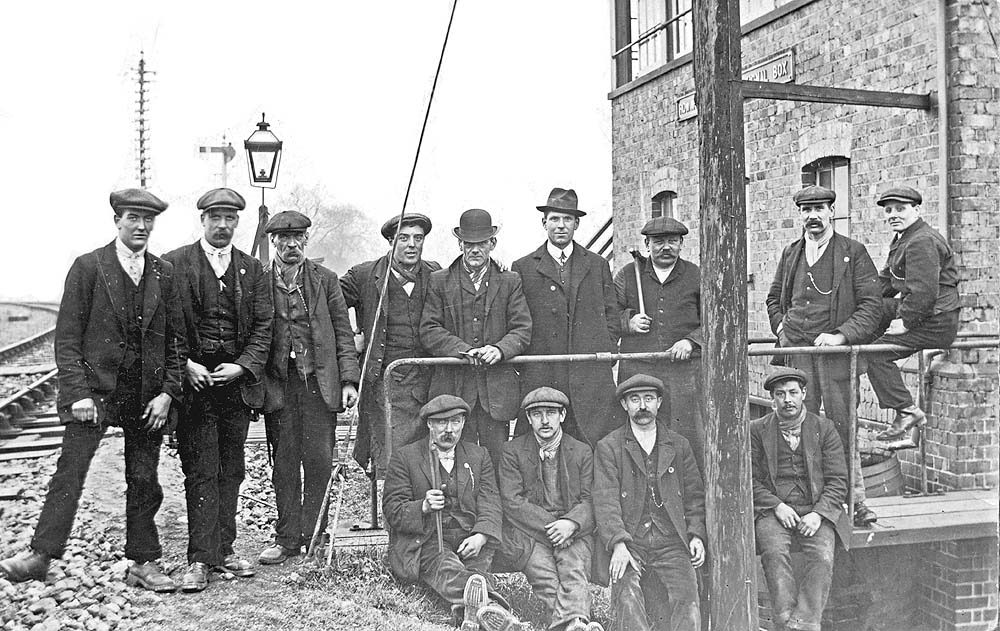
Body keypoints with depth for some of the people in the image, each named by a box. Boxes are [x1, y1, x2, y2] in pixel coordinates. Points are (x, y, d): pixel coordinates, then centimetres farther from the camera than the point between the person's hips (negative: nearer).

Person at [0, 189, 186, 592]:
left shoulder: (164, 273, 7)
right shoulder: (87, 267, -1)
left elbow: (176, 339, 9)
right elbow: (67, 338, -4)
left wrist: (167, 393, 0)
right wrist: (78, 392, -12)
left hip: (148, 392, 3)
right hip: (96, 385, -3)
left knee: (144, 481, 7)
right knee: (70, 471, -7)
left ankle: (143, 564, 16)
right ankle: (40, 555, 3)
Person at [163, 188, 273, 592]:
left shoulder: (252, 270, 10)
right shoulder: (174, 264, 1)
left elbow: (263, 326, 6)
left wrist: (243, 366, -7)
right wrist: (186, 365, -12)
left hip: (237, 382, 4)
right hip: (194, 382, -3)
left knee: (231, 471, 9)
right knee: (200, 472, -2)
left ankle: (224, 550, 19)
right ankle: (200, 559, 4)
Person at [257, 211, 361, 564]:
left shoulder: (325, 280, 10)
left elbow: (343, 333, 8)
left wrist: (349, 379, -1)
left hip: (320, 380, 0)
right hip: (278, 384, 0)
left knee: (319, 460, -1)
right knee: (284, 463, 4)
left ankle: (314, 534, 11)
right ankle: (287, 539, 13)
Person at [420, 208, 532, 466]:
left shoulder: (510, 282, 11)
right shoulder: (439, 281, 8)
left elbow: (523, 329, 4)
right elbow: (428, 330, 0)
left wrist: (500, 349, -16)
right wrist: (463, 350, -15)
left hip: (497, 389, 1)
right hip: (453, 387, -1)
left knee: (497, 459, 3)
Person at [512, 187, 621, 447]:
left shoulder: (597, 265, 15)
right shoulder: (522, 268, 8)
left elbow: (611, 316, 15)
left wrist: (606, 353, 4)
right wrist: (521, 362, 0)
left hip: (592, 378, 1)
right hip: (540, 377, -1)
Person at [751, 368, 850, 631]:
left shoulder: (824, 428, 10)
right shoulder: (756, 430, 9)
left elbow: (837, 480, 5)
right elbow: (751, 479, 4)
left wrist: (818, 514, -10)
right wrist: (777, 506, -11)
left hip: (817, 511, 1)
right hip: (772, 510, 0)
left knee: (822, 557, -26)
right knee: (774, 553, -29)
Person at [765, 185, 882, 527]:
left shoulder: (853, 252, 2)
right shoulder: (790, 253, 15)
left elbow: (871, 304, -3)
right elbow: (774, 298, 27)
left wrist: (840, 335, -14)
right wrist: (782, 327, 10)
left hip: (836, 351, -4)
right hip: (796, 351, 4)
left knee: (843, 428, -2)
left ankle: (855, 502, 9)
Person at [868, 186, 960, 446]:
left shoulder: (922, 242, -19)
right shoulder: (902, 239, 16)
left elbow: (924, 291, -27)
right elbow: (886, 281, 23)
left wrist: (905, 322, -19)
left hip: (935, 322, -11)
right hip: (912, 309, 11)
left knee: (876, 354, -16)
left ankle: (907, 411, -11)